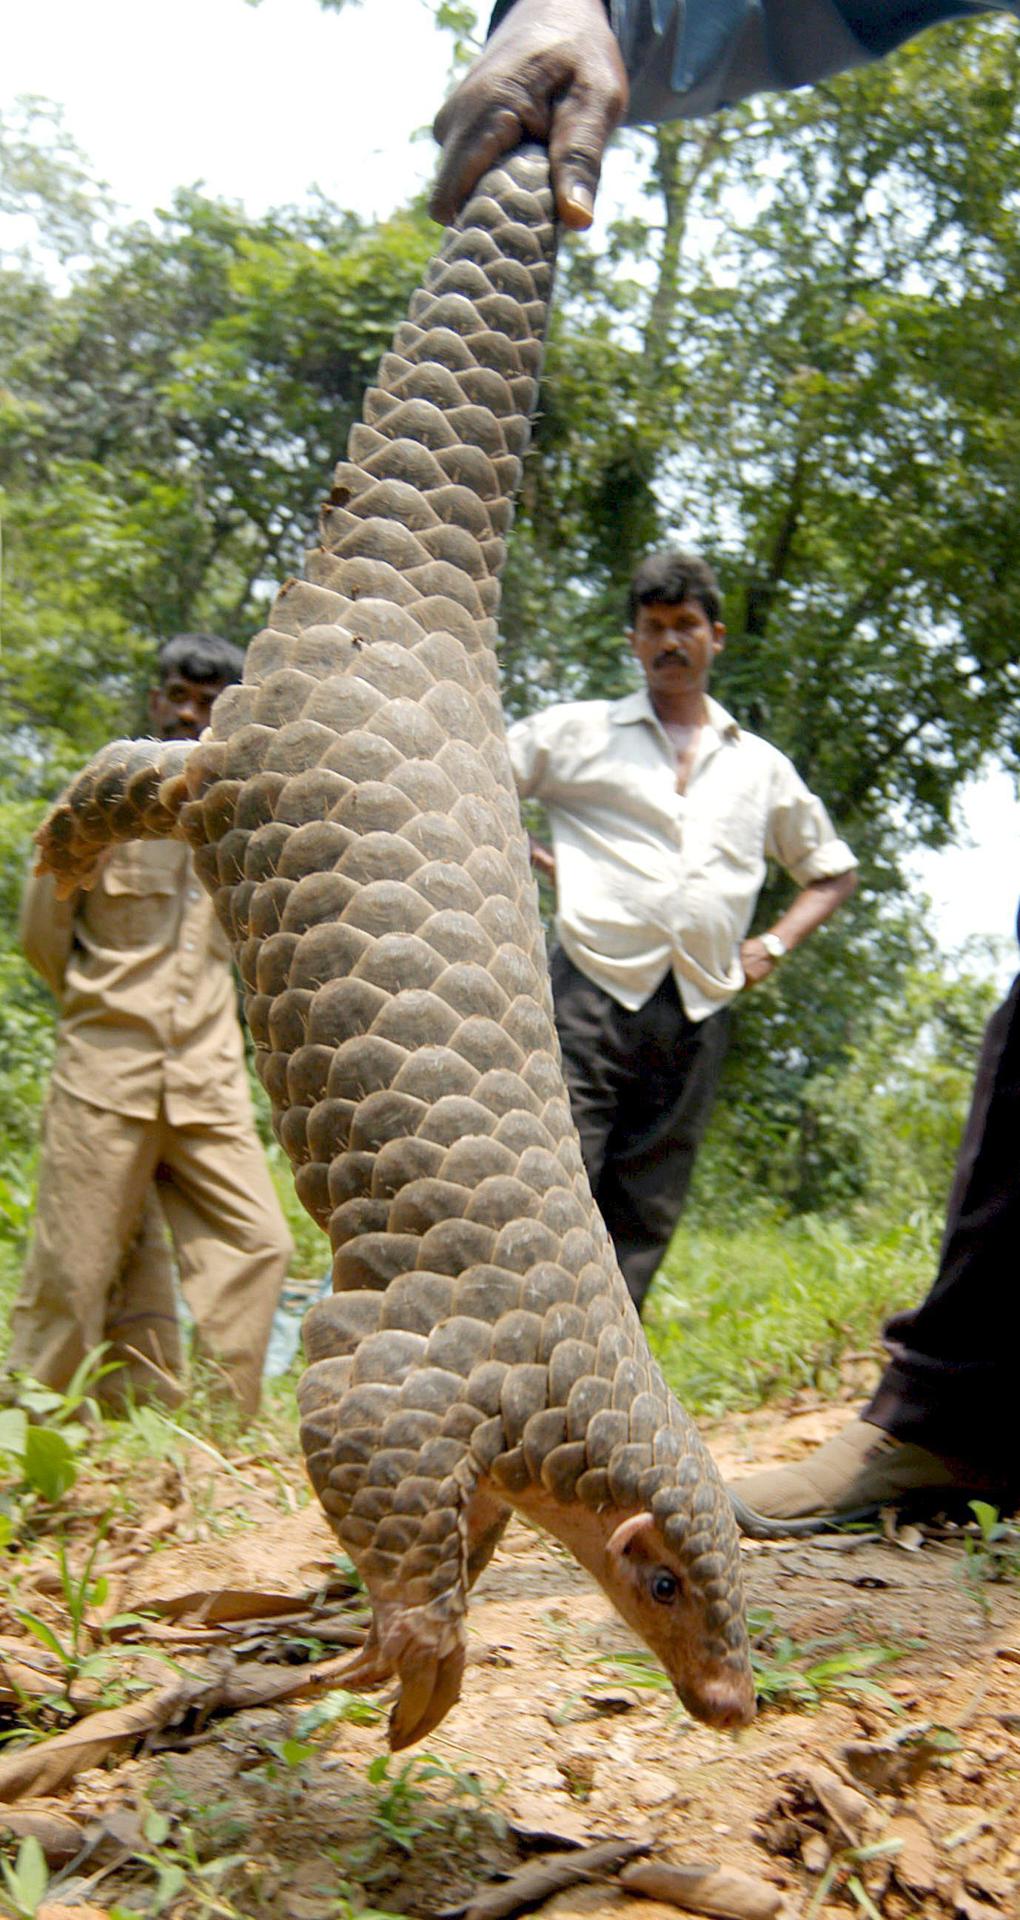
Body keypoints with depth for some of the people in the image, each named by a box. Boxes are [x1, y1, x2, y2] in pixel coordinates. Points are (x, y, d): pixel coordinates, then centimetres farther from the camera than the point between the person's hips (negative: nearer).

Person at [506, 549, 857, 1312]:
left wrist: (773, 945, 13)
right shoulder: (579, 731, 11)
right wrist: (524, 859, 1)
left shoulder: (762, 767, 19)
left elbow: (834, 872, 28)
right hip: (595, 992, -3)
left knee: (641, 1224, 5)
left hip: (698, 1017, 4)